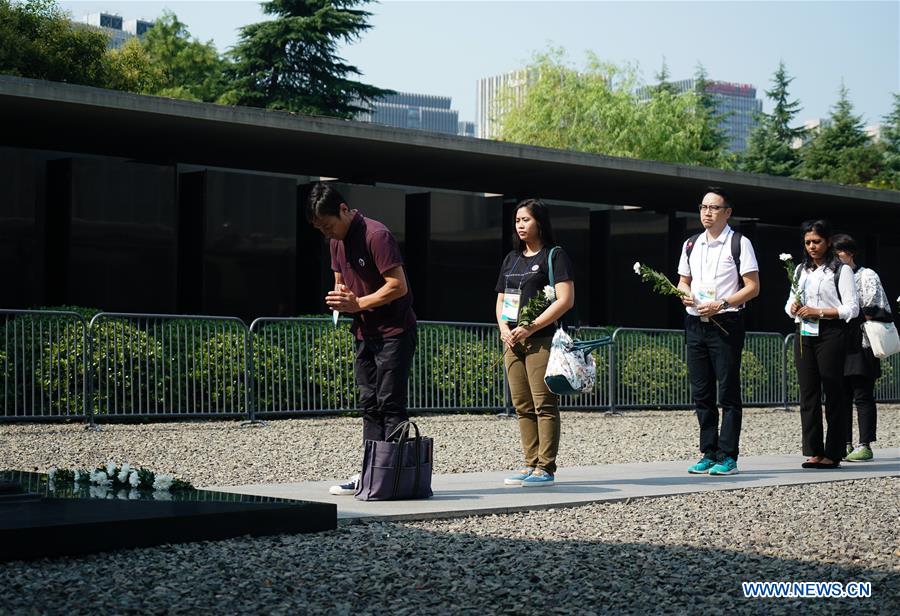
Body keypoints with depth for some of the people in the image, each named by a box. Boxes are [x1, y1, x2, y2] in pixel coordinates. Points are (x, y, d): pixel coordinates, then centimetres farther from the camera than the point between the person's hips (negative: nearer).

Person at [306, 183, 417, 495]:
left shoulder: (376, 235, -18)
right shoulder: (337, 241, 9)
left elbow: (398, 286, -21)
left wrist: (357, 303, -20)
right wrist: (340, 297, -3)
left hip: (394, 331, -9)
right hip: (365, 332, 9)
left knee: (390, 404, -9)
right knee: (369, 404, 8)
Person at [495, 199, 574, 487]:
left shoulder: (555, 256, -2)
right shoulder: (511, 259, 19)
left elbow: (566, 300, -11)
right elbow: (501, 300, 23)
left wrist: (531, 327, -16)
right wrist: (504, 328, 2)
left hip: (541, 341, -7)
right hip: (512, 341, 7)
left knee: (544, 405, -8)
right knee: (522, 407, 7)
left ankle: (546, 468, -7)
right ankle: (530, 465, 11)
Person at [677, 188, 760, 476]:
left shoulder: (739, 243, -3)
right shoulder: (691, 245, 15)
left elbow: (752, 287, -6)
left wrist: (720, 304, -17)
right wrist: (684, 294, -1)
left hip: (726, 322, -6)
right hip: (695, 323, 6)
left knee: (728, 392, -4)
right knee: (701, 392, 7)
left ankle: (728, 456, -3)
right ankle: (708, 454, 13)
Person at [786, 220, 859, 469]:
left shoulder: (841, 270, -2)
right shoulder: (801, 270, 17)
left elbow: (852, 308, -7)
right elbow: (790, 302, 23)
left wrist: (819, 312, -15)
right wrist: (793, 308, -1)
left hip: (830, 334, -6)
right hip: (804, 334, 6)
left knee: (833, 393, -3)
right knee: (808, 393, 2)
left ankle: (833, 453, -1)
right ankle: (813, 451, 5)